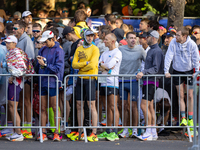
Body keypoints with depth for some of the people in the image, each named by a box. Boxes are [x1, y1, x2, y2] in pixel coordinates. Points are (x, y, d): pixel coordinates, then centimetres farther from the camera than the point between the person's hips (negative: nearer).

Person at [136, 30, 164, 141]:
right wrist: (142, 73, 16)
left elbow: (156, 69, -19)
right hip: (148, 81, 10)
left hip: (151, 82, -10)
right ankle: (153, 133, 12)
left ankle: (149, 133, -12)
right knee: (150, 107, 10)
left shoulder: (157, 51, -13)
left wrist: (143, 73, -25)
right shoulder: (151, 50, 18)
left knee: (144, 106, -13)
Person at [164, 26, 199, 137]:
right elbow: (168, 56, -13)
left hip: (189, 72, -1)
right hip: (177, 72, 1)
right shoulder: (173, 43, -13)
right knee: (181, 96, 0)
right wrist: (166, 71, -18)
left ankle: (190, 119, 6)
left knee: (190, 96, 0)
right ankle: (183, 118, 1)